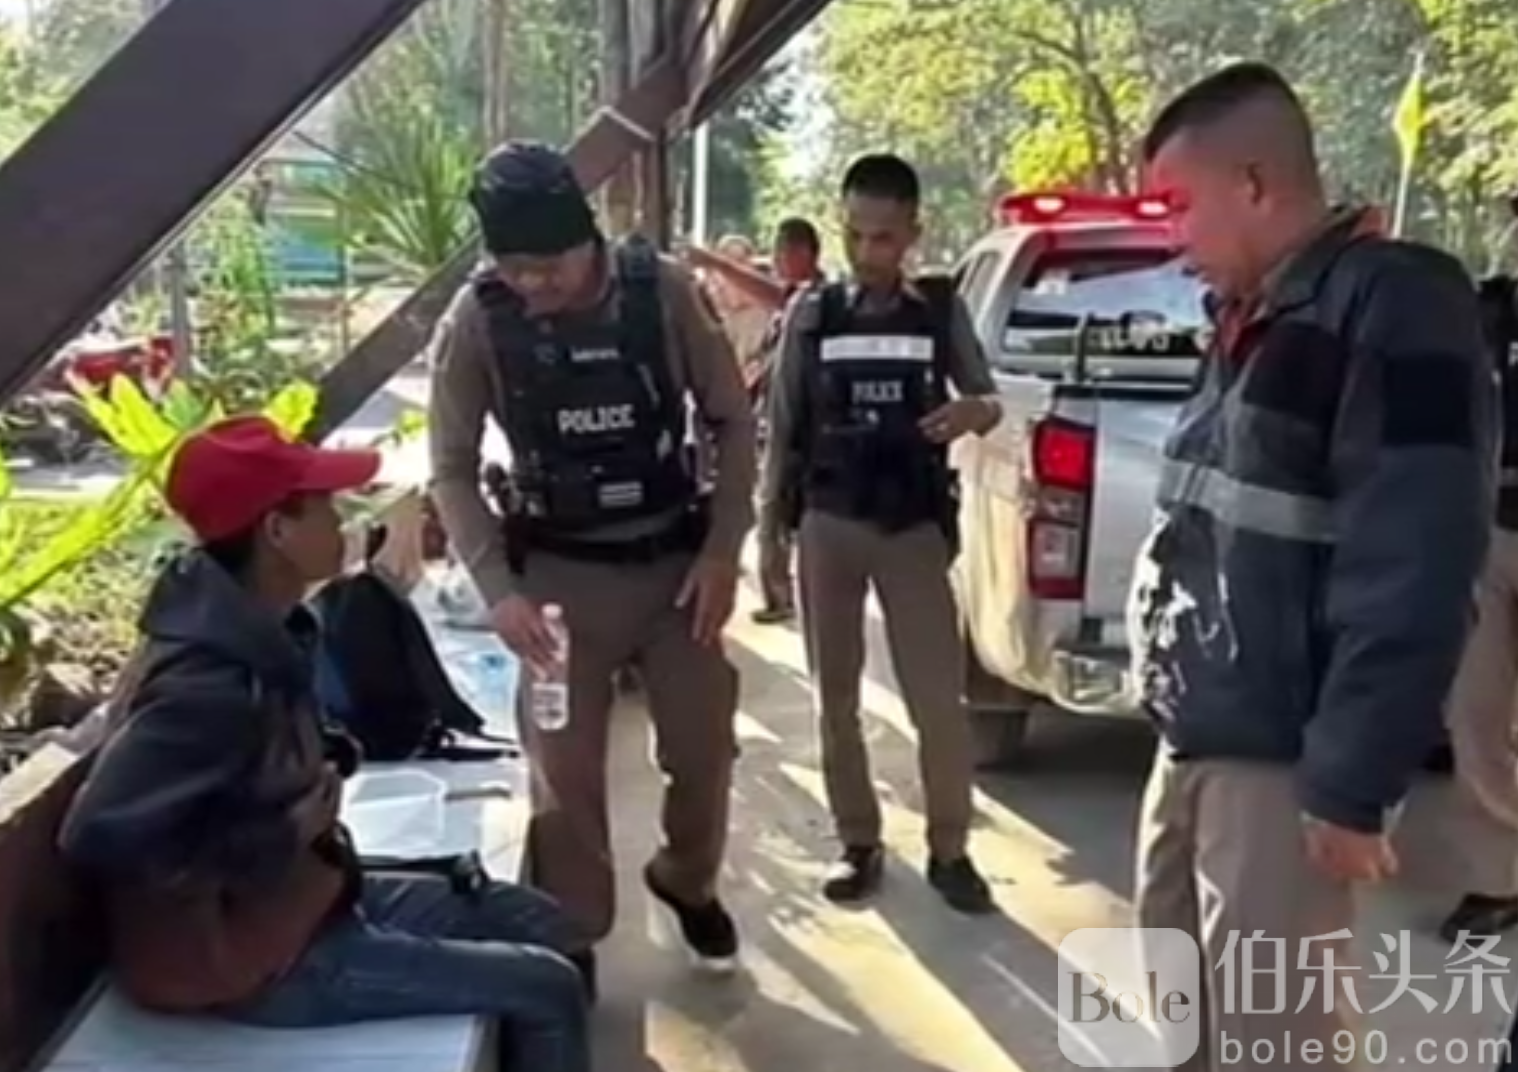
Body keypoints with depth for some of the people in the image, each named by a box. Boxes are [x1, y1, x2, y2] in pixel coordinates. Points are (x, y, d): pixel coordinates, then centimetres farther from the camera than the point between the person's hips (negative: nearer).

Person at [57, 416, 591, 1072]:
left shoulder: (263, 632, 1)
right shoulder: (208, 682, -29)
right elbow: (100, 834, -35)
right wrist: (289, 833, -26)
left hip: (307, 899, 9)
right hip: (265, 956, -9)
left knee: (538, 923, 14)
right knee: (546, 988, -6)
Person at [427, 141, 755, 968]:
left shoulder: (662, 291, -11)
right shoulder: (476, 320, -12)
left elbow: (732, 422, -1)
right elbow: (452, 470, -6)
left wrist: (723, 549, -7)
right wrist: (498, 589, -16)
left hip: (674, 560, 1)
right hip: (560, 572, -1)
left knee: (704, 747, 11)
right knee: (565, 769, 3)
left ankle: (686, 880, 41)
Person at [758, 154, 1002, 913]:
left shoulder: (941, 311, 1)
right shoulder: (812, 314, 3)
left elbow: (985, 396, 8)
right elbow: (784, 427, 7)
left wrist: (977, 412, -16)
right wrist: (769, 517, 6)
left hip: (915, 526, -1)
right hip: (828, 523, 1)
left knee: (938, 696, -2)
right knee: (836, 694, 8)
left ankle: (949, 849, 13)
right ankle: (858, 842, 21)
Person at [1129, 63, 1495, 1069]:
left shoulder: (1396, 307, -15)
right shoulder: (1255, 320, 13)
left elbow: (1414, 569, -21)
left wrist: (1352, 783, -21)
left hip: (1281, 759, -9)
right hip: (1196, 735, 9)